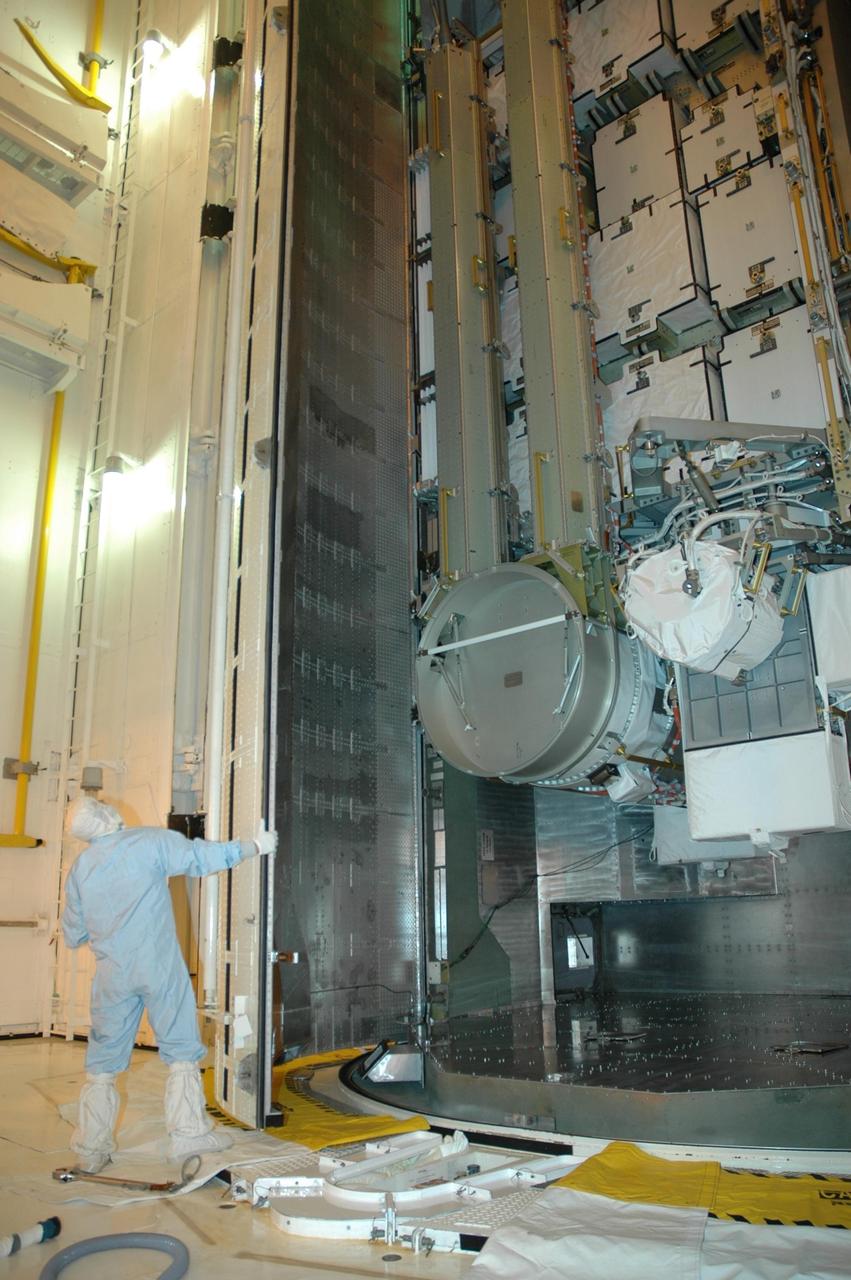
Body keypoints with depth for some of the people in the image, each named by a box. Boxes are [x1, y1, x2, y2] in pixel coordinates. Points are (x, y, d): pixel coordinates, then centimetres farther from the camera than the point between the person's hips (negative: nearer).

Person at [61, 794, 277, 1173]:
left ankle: (92, 1149, 19)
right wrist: (256, 846, 5)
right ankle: (188, 1132, 10)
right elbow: (203, 856, -5)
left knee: (103, 1060, 14)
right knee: (182, 1048, 8)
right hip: (159, 965, -3)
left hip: (112, 971, 4)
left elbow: (73, 935, 13)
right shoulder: (149, 841, -6)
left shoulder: (79, 869, 7)